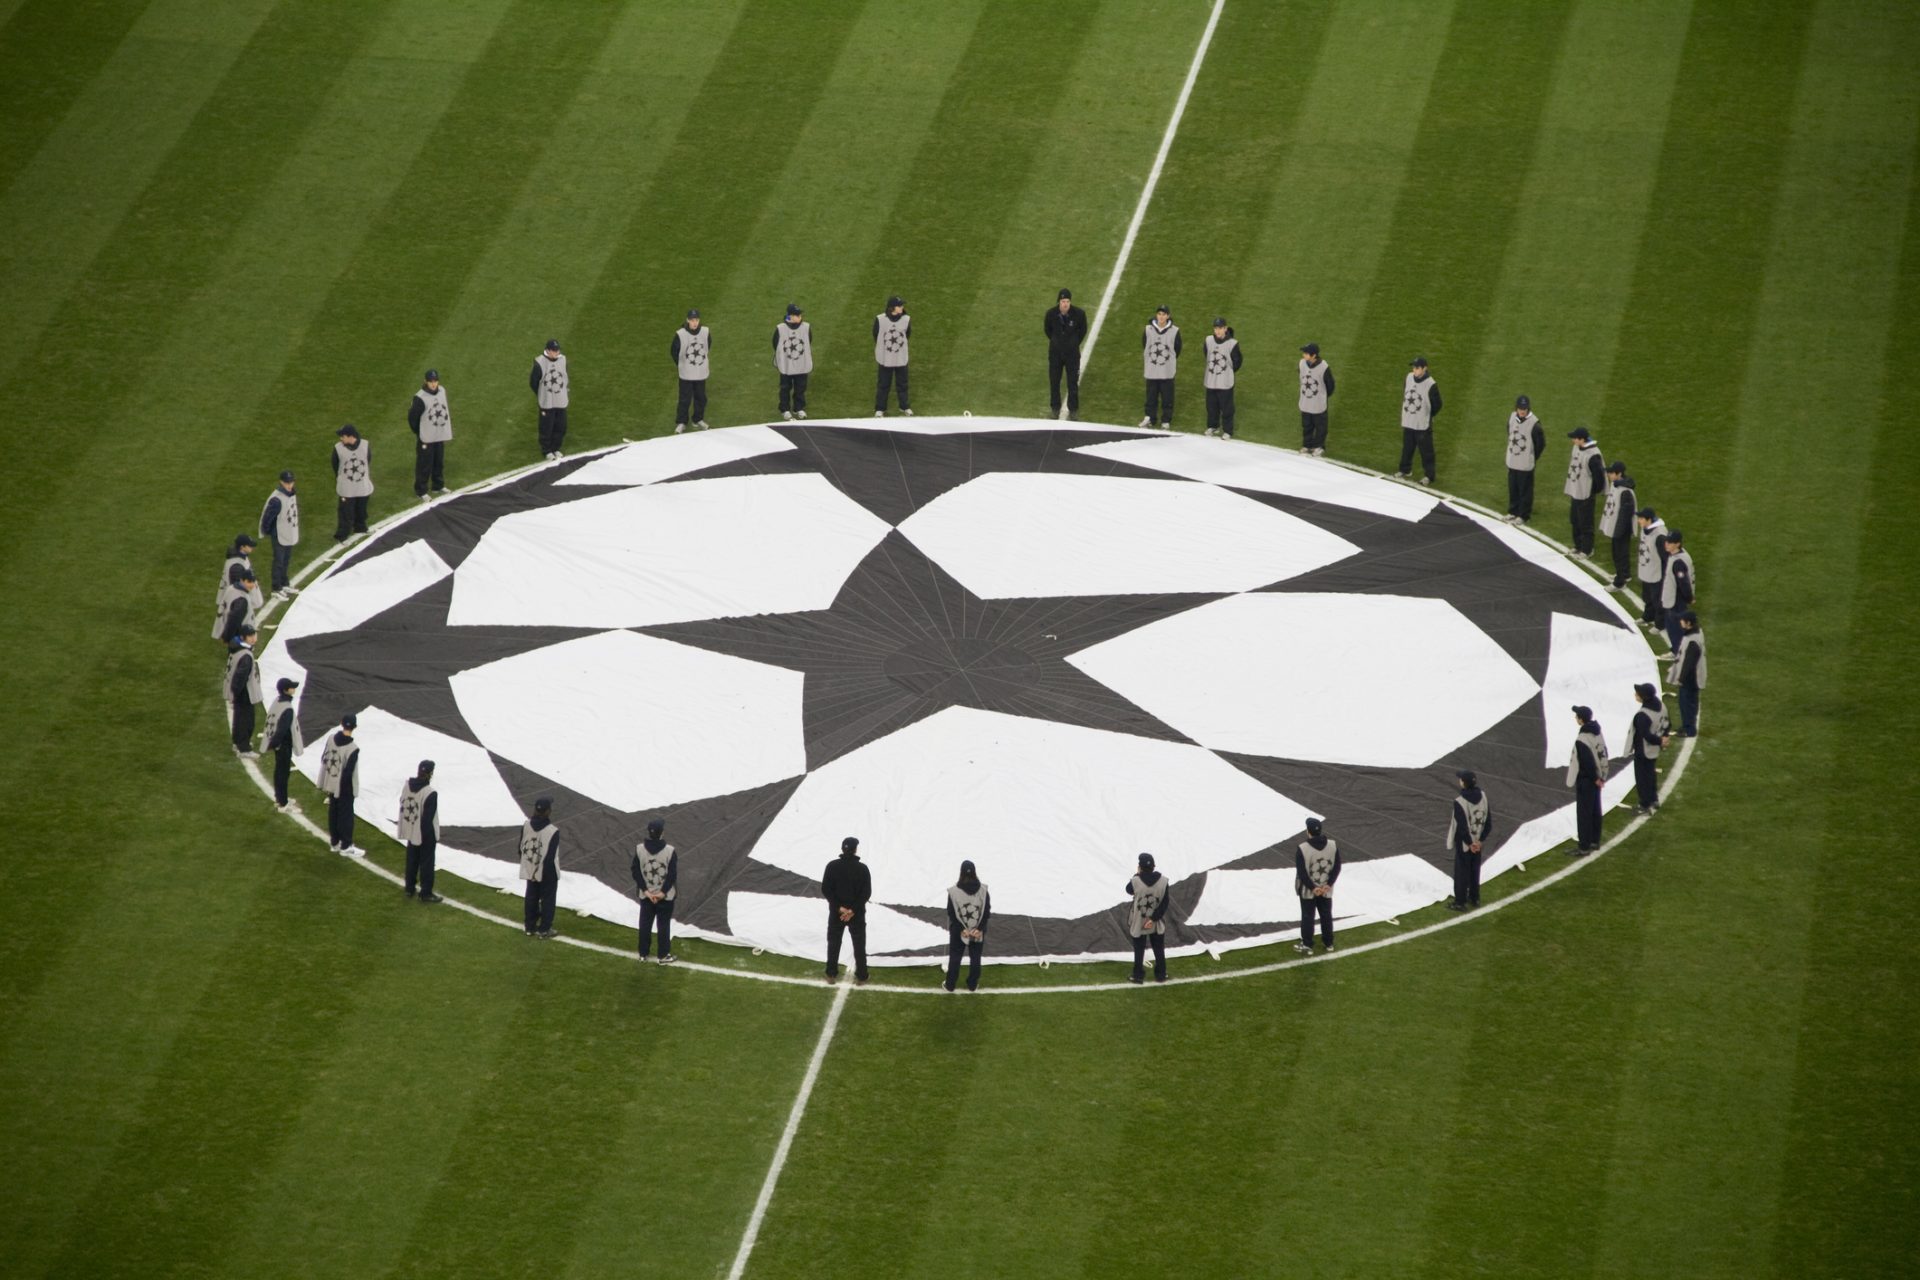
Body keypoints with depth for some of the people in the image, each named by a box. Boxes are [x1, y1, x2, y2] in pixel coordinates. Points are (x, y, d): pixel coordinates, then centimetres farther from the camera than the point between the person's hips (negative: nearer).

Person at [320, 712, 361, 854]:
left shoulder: (331, 739, -5)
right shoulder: (353, 748, -25)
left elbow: (324, 760, 4)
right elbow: (349, 771, -23)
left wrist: (324, 783, 15)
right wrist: (352, 789, -11)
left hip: (331, 784, 7)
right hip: (345, 787, -7)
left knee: (333, 813, 17)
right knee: (346, 815, 5)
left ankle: (335, 842, 27)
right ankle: (346, 846, 13)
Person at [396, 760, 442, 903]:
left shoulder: (406, 785, -7)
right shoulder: (431, 793, -27)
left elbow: (402, 806, 5)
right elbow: (429, 817, -22)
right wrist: (434, 836, -10)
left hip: (411, 831, 7)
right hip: (426, 834, -7)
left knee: (412, 860, 21)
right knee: (426, 863, 6)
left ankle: (409, 888, 32)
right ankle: (426, 893, 14)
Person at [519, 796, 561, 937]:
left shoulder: (526, 826, -8)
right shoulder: (552, 831, -26)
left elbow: (521, 848, 3)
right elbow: (550, 856, -21)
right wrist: (551, 872, -9)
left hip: (530, 871, 5)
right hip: (547, 872, -5)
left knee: (531, 898, 18)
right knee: (547, 899, 9)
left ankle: (530, 927, 27)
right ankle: (544, 929, 15)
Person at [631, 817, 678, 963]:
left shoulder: (639, 849, -11)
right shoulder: (669, 851, -18)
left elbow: (636, 872, -8)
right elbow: (672, 874, -16)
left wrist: (645, 891, -6)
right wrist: (663, 892, -10)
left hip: (646, 895, 2)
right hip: (665, 896, -2)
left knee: (645, 924, 16)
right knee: (664, 925, 9)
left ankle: (643, 953, 25)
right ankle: (664, 955, 15)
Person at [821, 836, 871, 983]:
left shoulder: (832, 866, -8)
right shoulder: (862, 868, -11)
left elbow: (826, 889, -10)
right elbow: (866, 893, -14)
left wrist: (839, 907, -10)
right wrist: (853, 910, -13)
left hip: (836, 912, 1)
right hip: (857, 913, -1)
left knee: (833, 943, 14)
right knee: (859, 944, 11)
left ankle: (831, 974, 17)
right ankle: (861, 976, 14)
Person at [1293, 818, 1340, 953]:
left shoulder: (1302, 848, -22)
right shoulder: (1333, 845, -10)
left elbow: (1301, 872, -19)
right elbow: (1337, 867, -6)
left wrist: (1312, 888, -11)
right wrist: (1329, 884, -5)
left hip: (1308, 891, -3)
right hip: (1326, 890, 3)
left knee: (1307, 917, 10)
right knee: (1326, 915, 18)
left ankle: (1307, 945, 17)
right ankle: (1328, 943, 31)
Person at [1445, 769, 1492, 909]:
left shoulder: (1459, 802, -27)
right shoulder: (1482, 797, -7)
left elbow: (1462, 827, -23)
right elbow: (1488, 822, -2)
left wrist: (1470, 843, -10)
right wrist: (1480, 840, 0)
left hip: (1463, 845, -6)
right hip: (1477, 843, 6)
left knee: (1461, 873, 8)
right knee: (1474, 871, 21)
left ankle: (1460, 902, 17)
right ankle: (1474, 898, 33)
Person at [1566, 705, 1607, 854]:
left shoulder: (1582, 739, -25)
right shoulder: (1597, 734, 4)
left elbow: (1587, 762, -23)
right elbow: (1603, 756, 9)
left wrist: (1595, 778, -11)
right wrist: (1601, 776, 10)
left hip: (1585, 780, -9)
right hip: (1596, 778, 9)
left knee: (1583, 813, -3)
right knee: (1594, 811, 18)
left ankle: (1584, 847, -1)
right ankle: (1594, 841, 29)